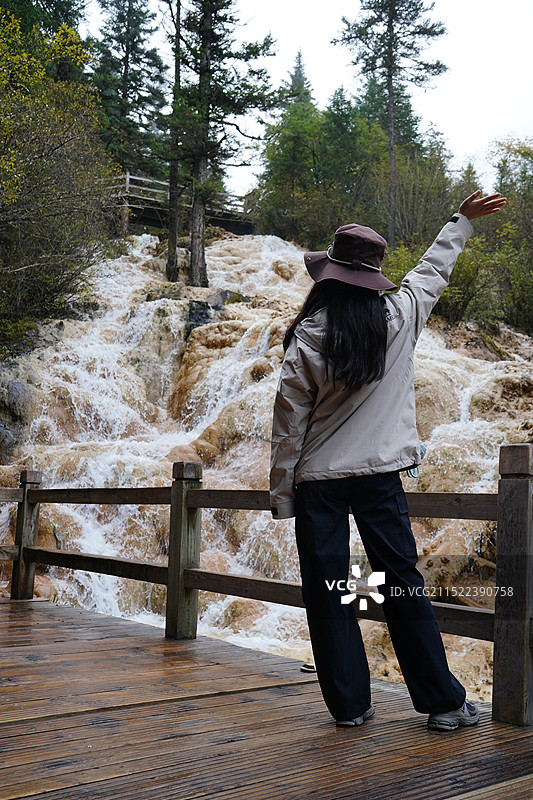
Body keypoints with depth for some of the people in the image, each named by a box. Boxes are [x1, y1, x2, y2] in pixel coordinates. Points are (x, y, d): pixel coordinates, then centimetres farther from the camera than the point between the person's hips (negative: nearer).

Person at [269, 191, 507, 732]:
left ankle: (350, 703, 15)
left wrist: (281, 496, 2)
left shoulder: (308, 337, -7)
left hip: (319, 480, -2)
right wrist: (463, 220, 36)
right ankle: (444, 702, 17)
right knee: (403, 588, 9)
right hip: (380, 474, 2)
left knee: (328, 595, 7)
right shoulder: (398, 319, -1)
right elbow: (434, 270, 19)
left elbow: (289, 423, -7)